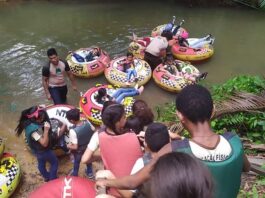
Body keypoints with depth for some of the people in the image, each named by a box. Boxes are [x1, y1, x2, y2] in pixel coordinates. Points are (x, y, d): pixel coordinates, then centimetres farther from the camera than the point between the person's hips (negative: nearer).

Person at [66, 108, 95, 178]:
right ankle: (90, 173, 57)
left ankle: (75, 175, 55)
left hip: (79, 151, -4)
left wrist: (68, 146, -14)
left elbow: (75, 147, -33)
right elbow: (93, 130, -6)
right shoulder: (87, 122, -25)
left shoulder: (73, 131, -39)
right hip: (88, 147, 4)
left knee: (76, 162, 28)